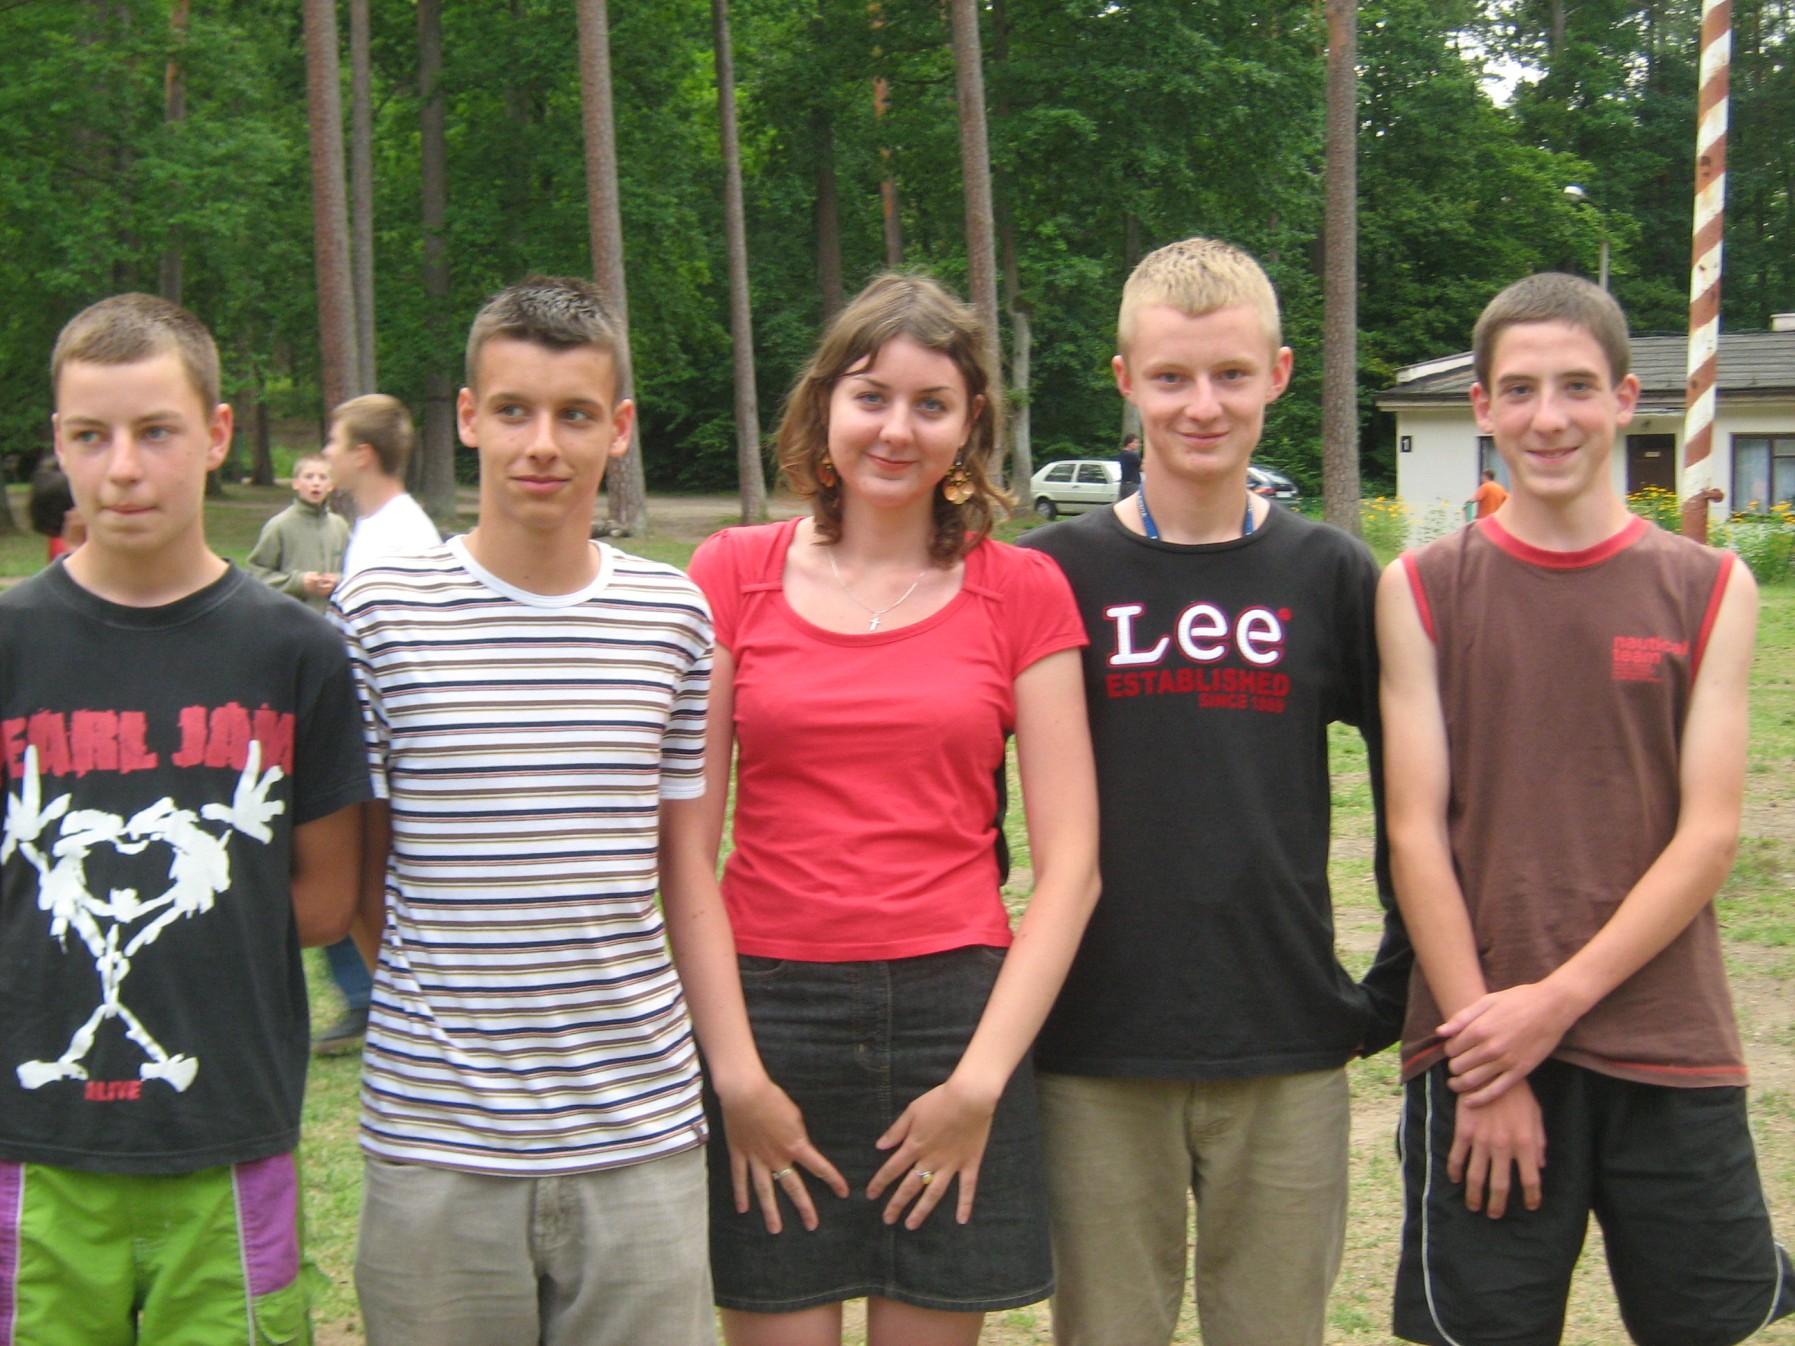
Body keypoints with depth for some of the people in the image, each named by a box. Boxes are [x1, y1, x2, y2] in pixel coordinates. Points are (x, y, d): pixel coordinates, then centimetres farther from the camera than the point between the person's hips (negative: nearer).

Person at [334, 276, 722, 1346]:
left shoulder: (674, 616, 4)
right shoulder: (379, 613, -3)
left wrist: (731, 1056, 5)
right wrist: (425, 996, -2)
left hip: (642, 1134, 2)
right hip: (435, 1139, -1)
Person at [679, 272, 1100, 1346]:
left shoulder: (1021, 591, 3)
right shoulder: (735, 573, 3)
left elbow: (1071, 863, 0)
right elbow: (684, 843, 0)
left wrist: (984, 1077, -6)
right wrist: (734, 1066, -7)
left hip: (956, 1007, 0)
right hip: (769, 1009, 0)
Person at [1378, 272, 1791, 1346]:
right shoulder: (1422, 591, 2)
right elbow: (1417, 832, -3)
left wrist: (1559, 999, -12)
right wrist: (1485, 1051, -9)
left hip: (1670, 1054, 1)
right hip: (1479, 1050, -1)